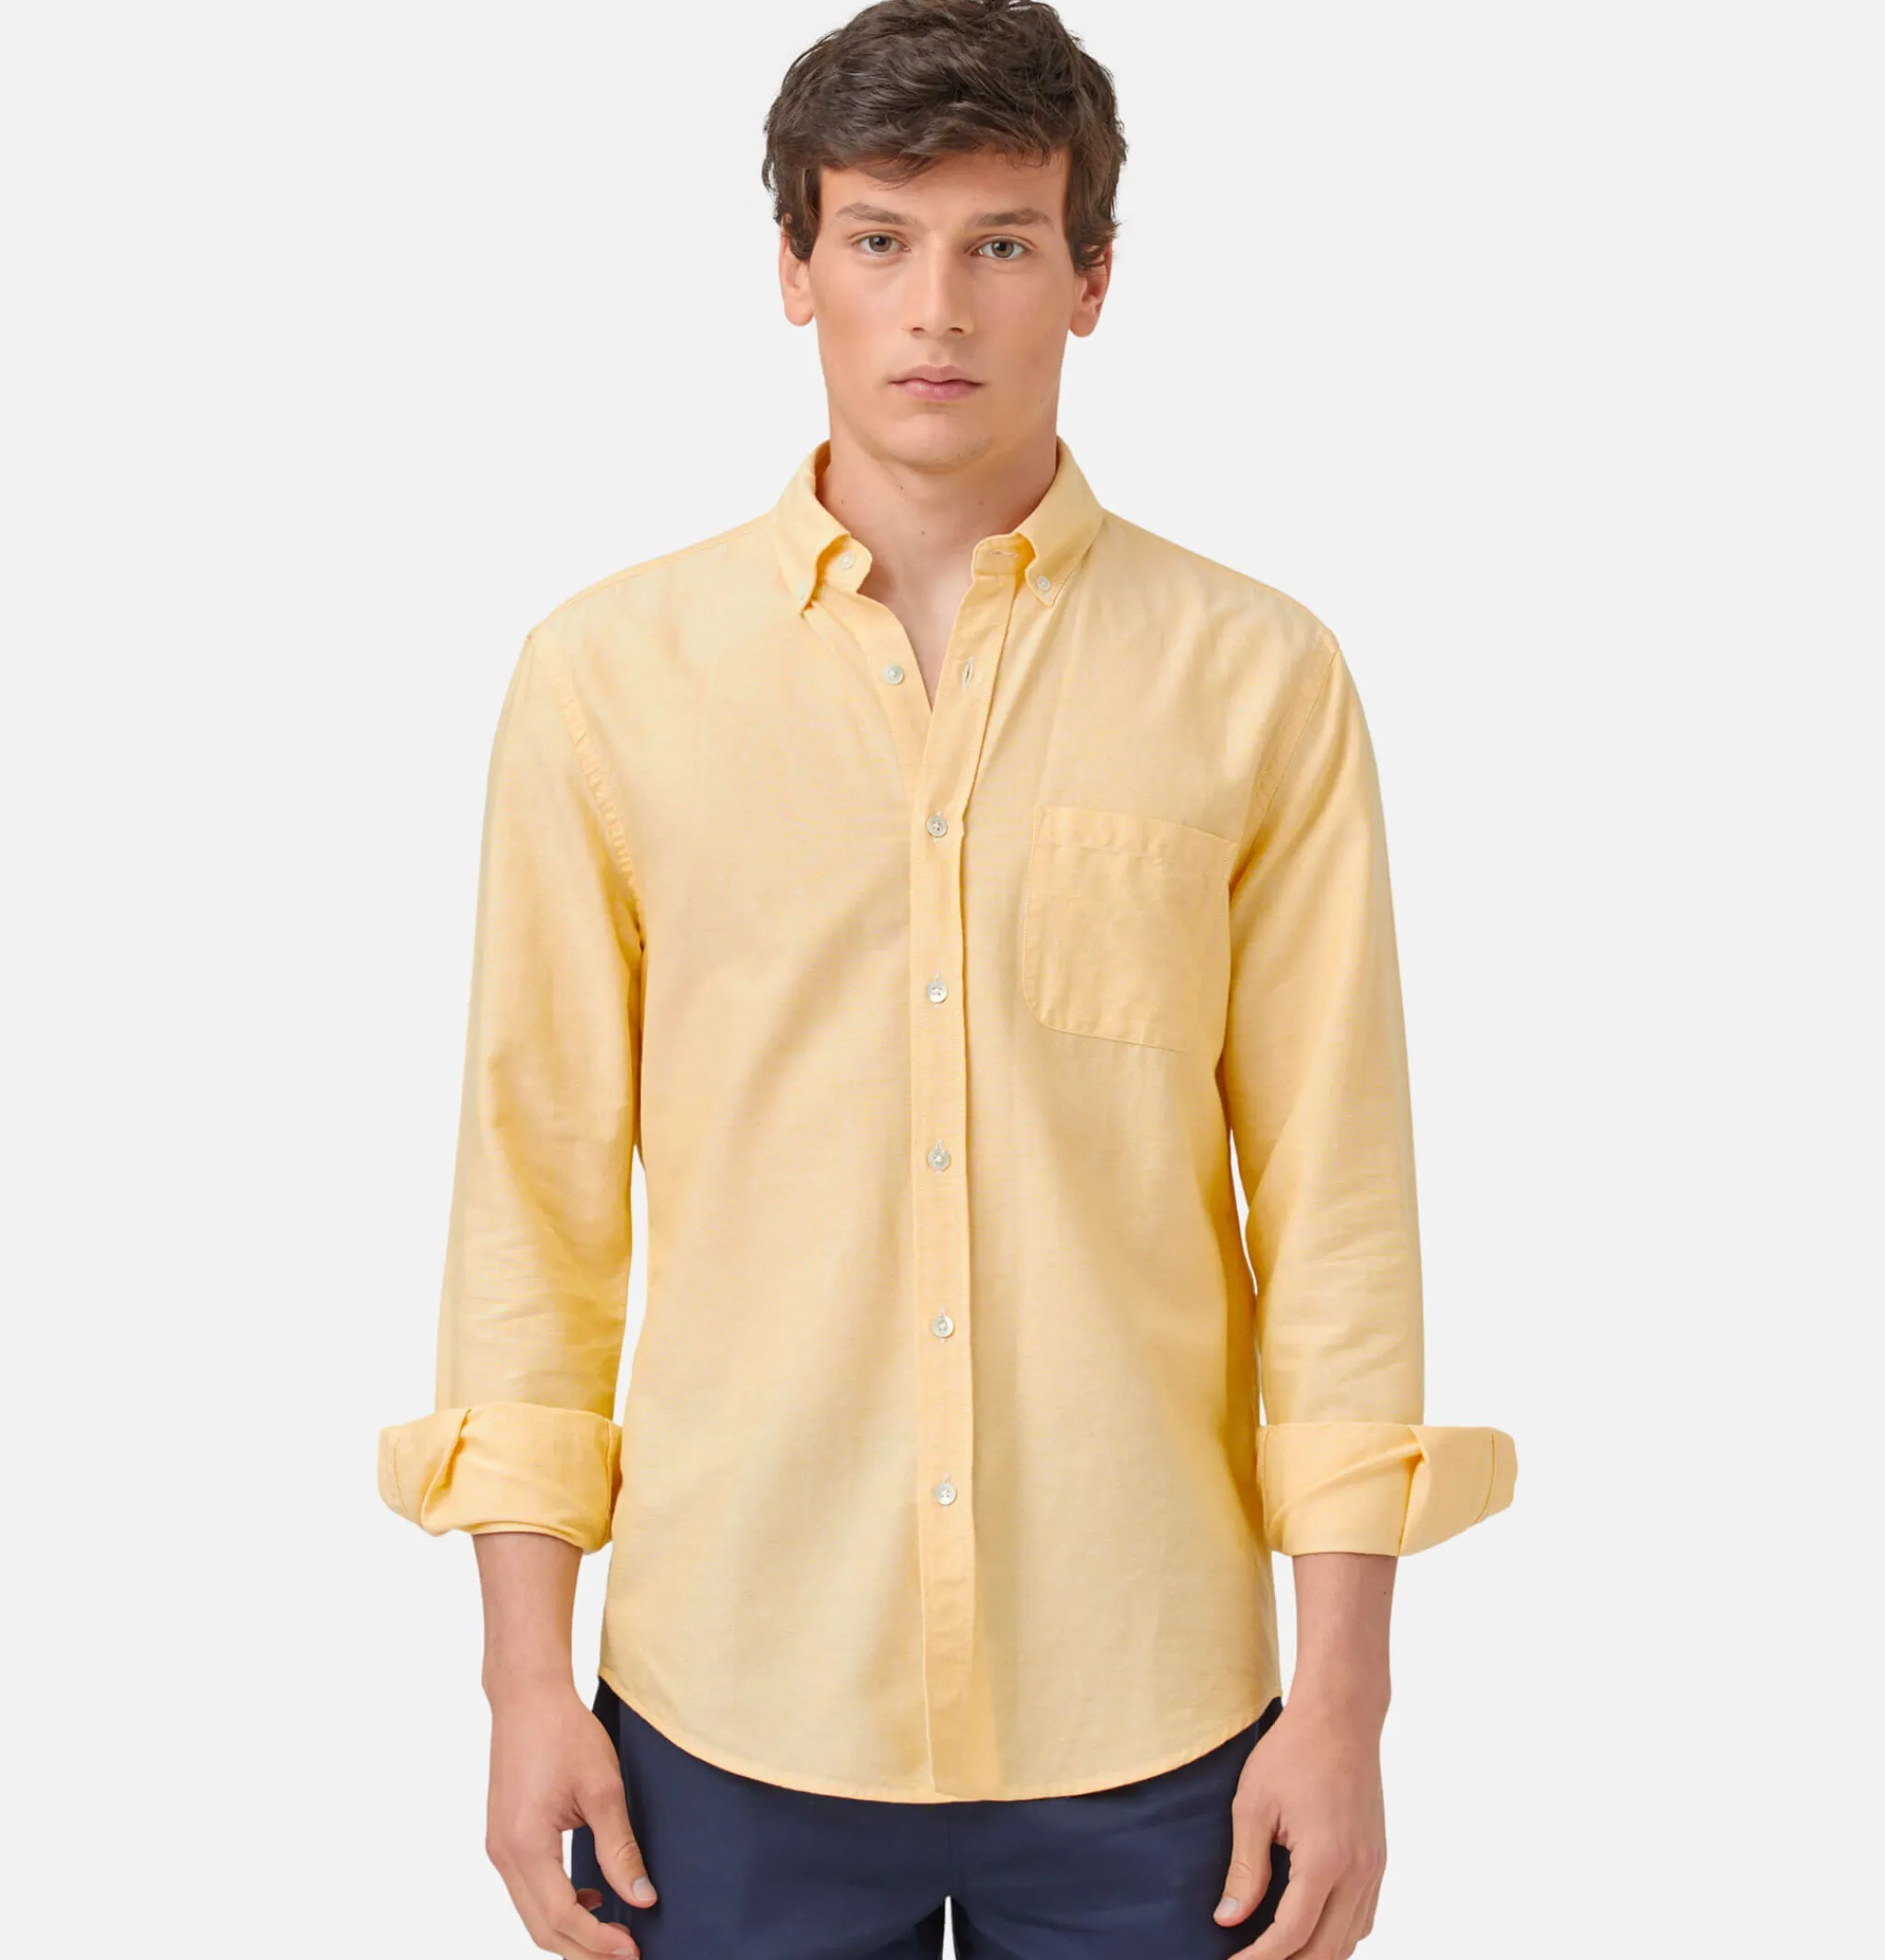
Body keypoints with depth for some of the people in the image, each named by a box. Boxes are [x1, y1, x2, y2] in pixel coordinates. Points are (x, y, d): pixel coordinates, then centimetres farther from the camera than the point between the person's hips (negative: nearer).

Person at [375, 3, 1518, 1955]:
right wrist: (525, 1671, 0)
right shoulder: (607, 673, -1)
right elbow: (536, 1183, 1)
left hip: (1148, 1720, 0)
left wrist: (1344, 1702, -2)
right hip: (734, 1704, 0)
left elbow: (1337, 1205, -1)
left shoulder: (1257, 679, -2)